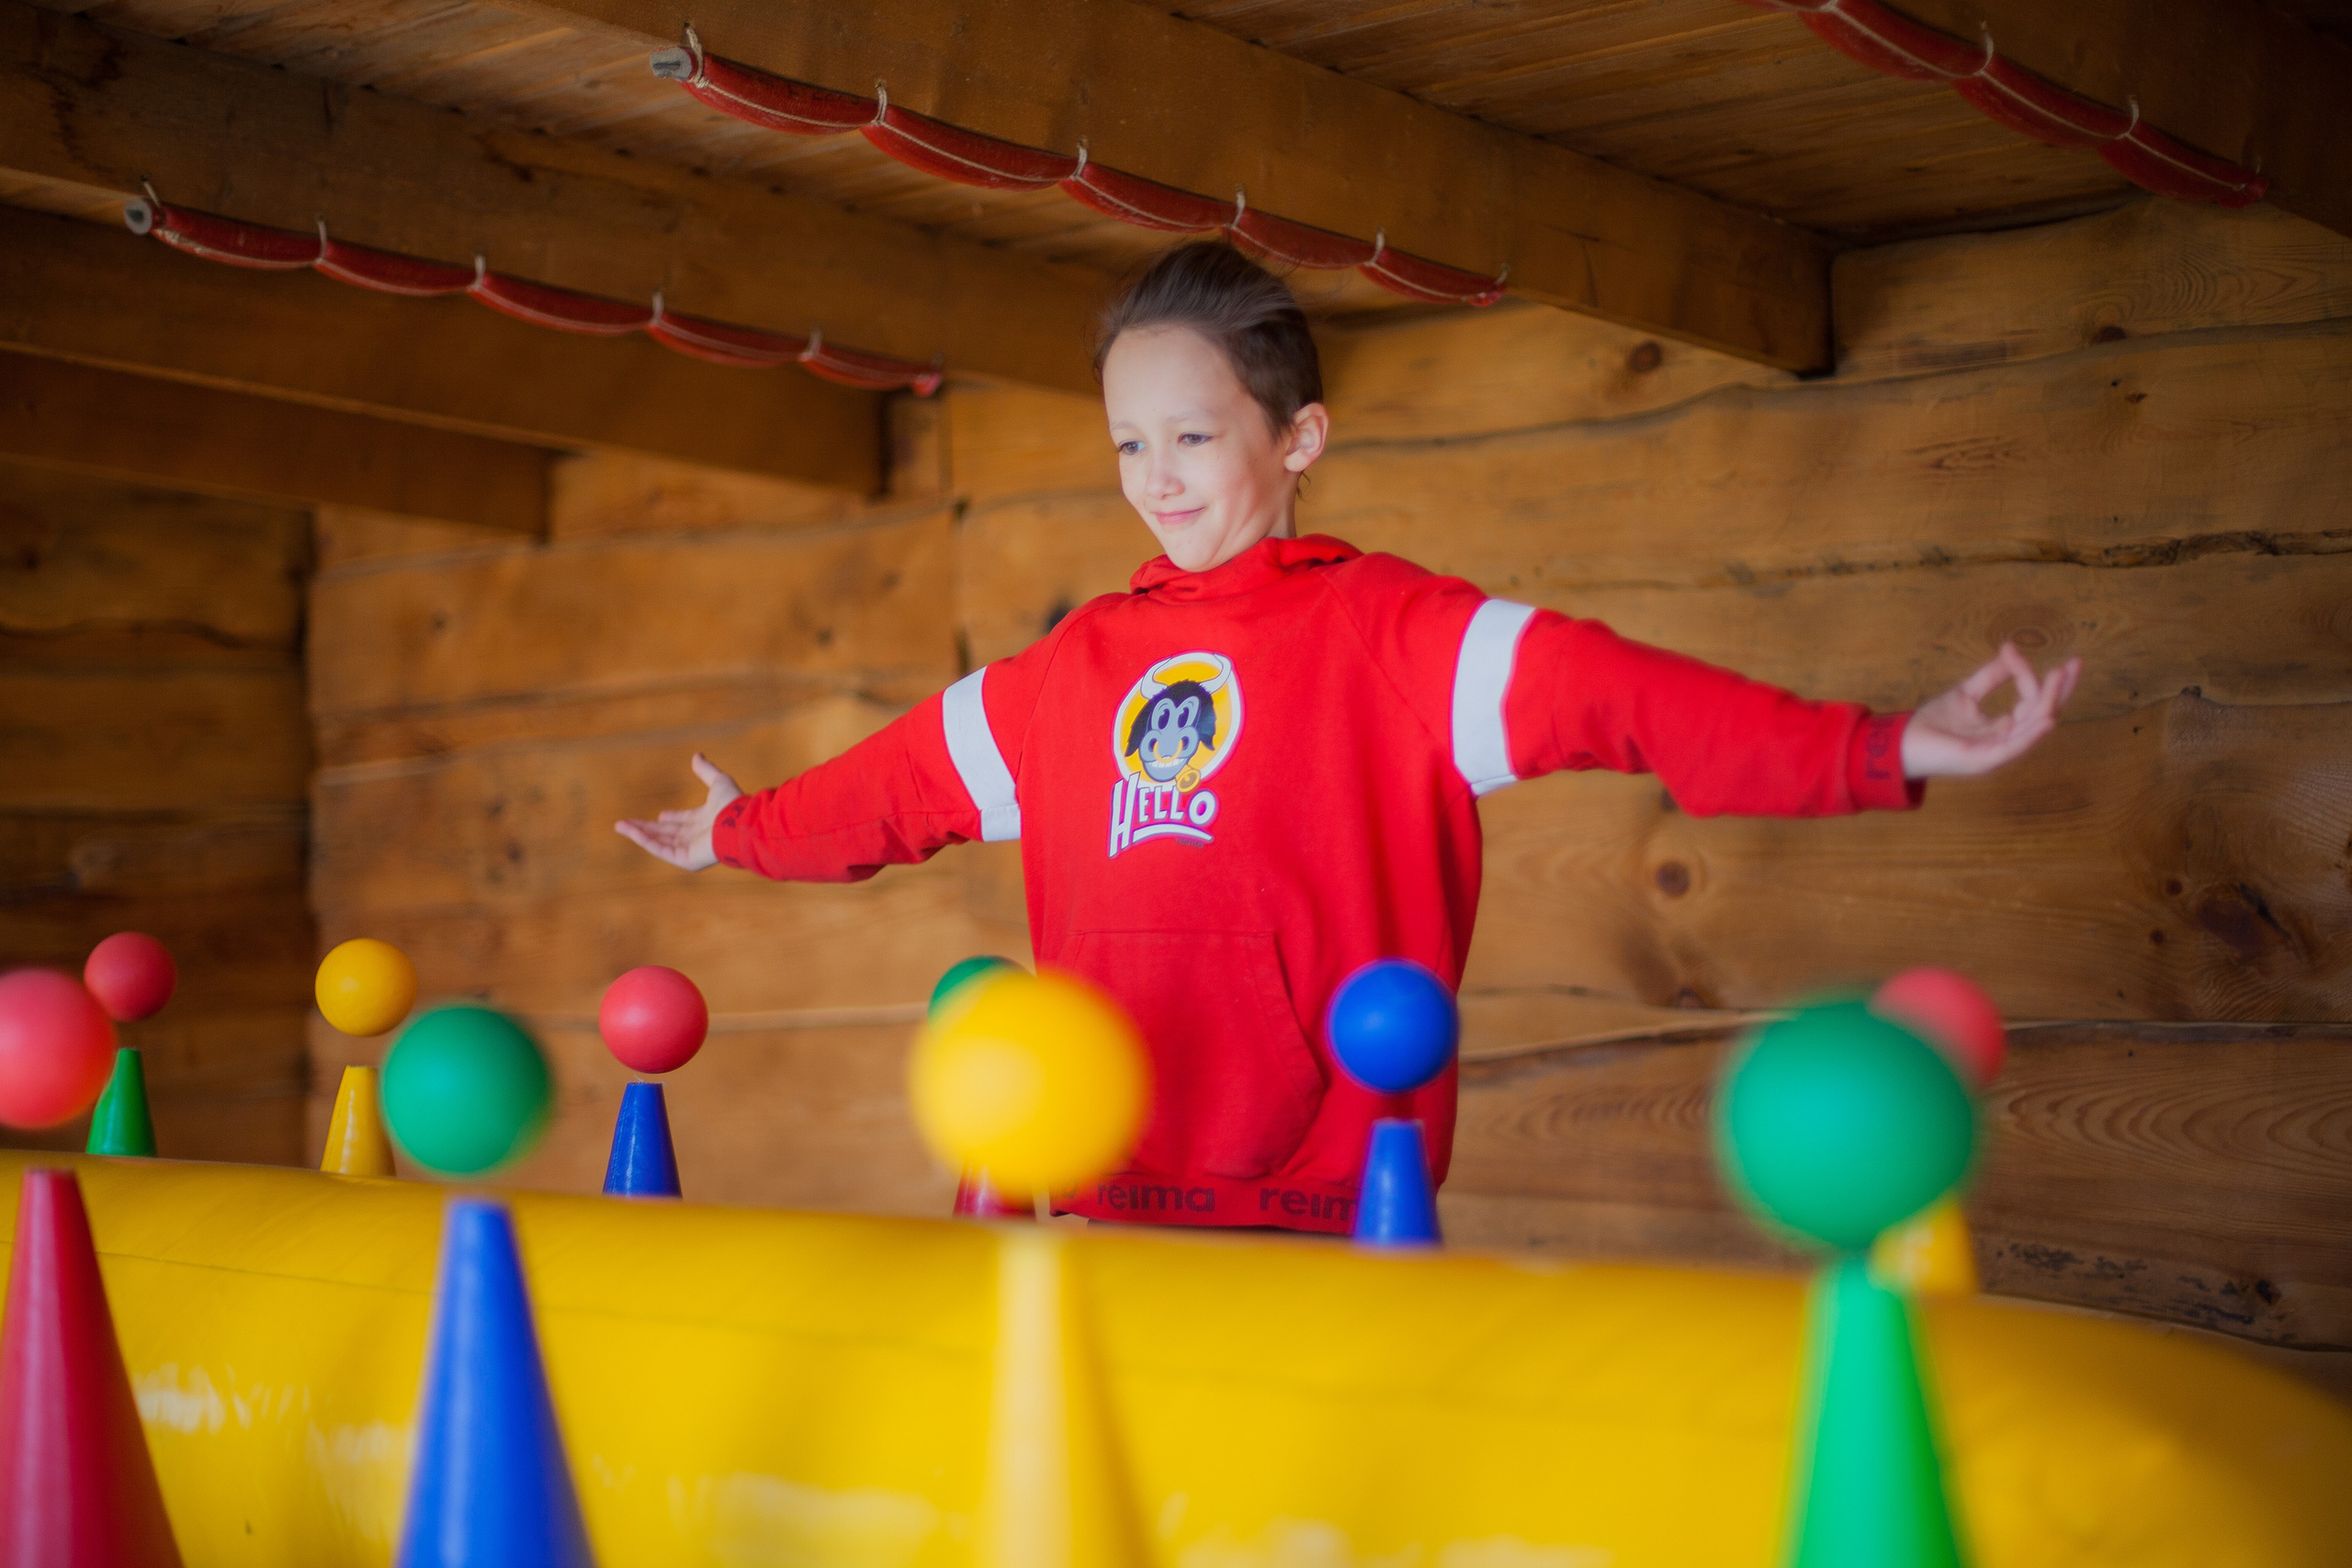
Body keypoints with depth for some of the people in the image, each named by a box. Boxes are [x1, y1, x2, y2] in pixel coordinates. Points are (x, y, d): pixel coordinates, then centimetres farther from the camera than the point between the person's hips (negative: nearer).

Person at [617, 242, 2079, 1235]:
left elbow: (1609, 691, -13)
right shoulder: (1068, 674, 15)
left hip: (1324, 1190, -5)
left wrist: (1882, 750, -23)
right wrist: (743, 832, 39)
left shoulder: (1391, 630, -3)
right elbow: (909, 777, 28)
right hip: (1115, 1196, 5)